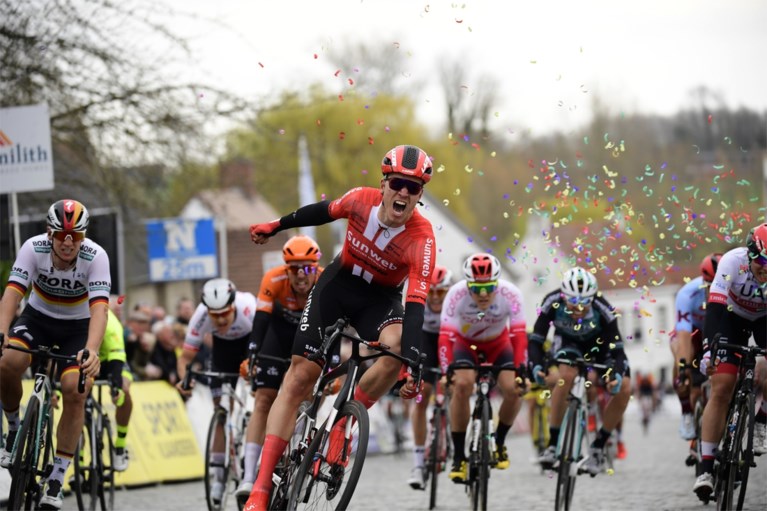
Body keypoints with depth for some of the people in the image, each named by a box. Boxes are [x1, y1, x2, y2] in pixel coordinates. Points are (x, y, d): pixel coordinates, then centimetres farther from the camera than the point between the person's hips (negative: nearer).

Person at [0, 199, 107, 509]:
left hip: (77, 327, -1)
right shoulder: (34, 248, -23)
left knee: (75, 391, -21)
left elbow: (99, 308, -36)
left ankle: (56, 482, -13)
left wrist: (92, 350, -53)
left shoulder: (95, 257, -26)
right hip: (38, 318, 1)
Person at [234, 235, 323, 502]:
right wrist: (251, 357, -45)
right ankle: (248, 476, -16)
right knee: (264, 400, -10)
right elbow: (260, 322, -34)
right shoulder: (274, 280, -32)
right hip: (281, 329, -1)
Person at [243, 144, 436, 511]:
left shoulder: (421, 239, -29)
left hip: (381, 299, -2)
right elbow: (324, 212, 2)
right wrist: (275, 226, 14)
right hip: (338, 284, 2)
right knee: (300, 377, -9)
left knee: (398, 346, -35)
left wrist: (413, 366, -45)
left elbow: (415, 306, -35)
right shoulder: (362, 200, -21)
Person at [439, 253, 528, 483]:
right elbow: (446, 336, -35)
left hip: (498, 343, 1)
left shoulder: (510, 294, -32)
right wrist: (447, 371, -46)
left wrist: (521, 372, -40)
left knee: (513, 389, -20)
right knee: (462, 386, -27)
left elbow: (519, 335, -32)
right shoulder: (457, 294, -34)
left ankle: (499, 442, 9)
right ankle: (458, 456, -16)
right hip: (465, 342, -1)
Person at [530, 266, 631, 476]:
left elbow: (617, 348, -34)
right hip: (568, 342, 0)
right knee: (566, 376, -32)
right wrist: (536, 366, -51)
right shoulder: (553, 302, -34)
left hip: (599, 343, 0)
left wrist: (616, 374, -54)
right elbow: (536, 340, -32)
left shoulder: (602, 309, -36)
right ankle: (553, 445, -22)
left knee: (623, 388, -21)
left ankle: (598, 447, -3)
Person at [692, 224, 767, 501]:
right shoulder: (732, 262, -34)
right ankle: (706, 468, -13)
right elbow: (715, 308, -38)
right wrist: (710, 347, -48)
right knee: (721, 388, -14)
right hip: (732, 315, -2)